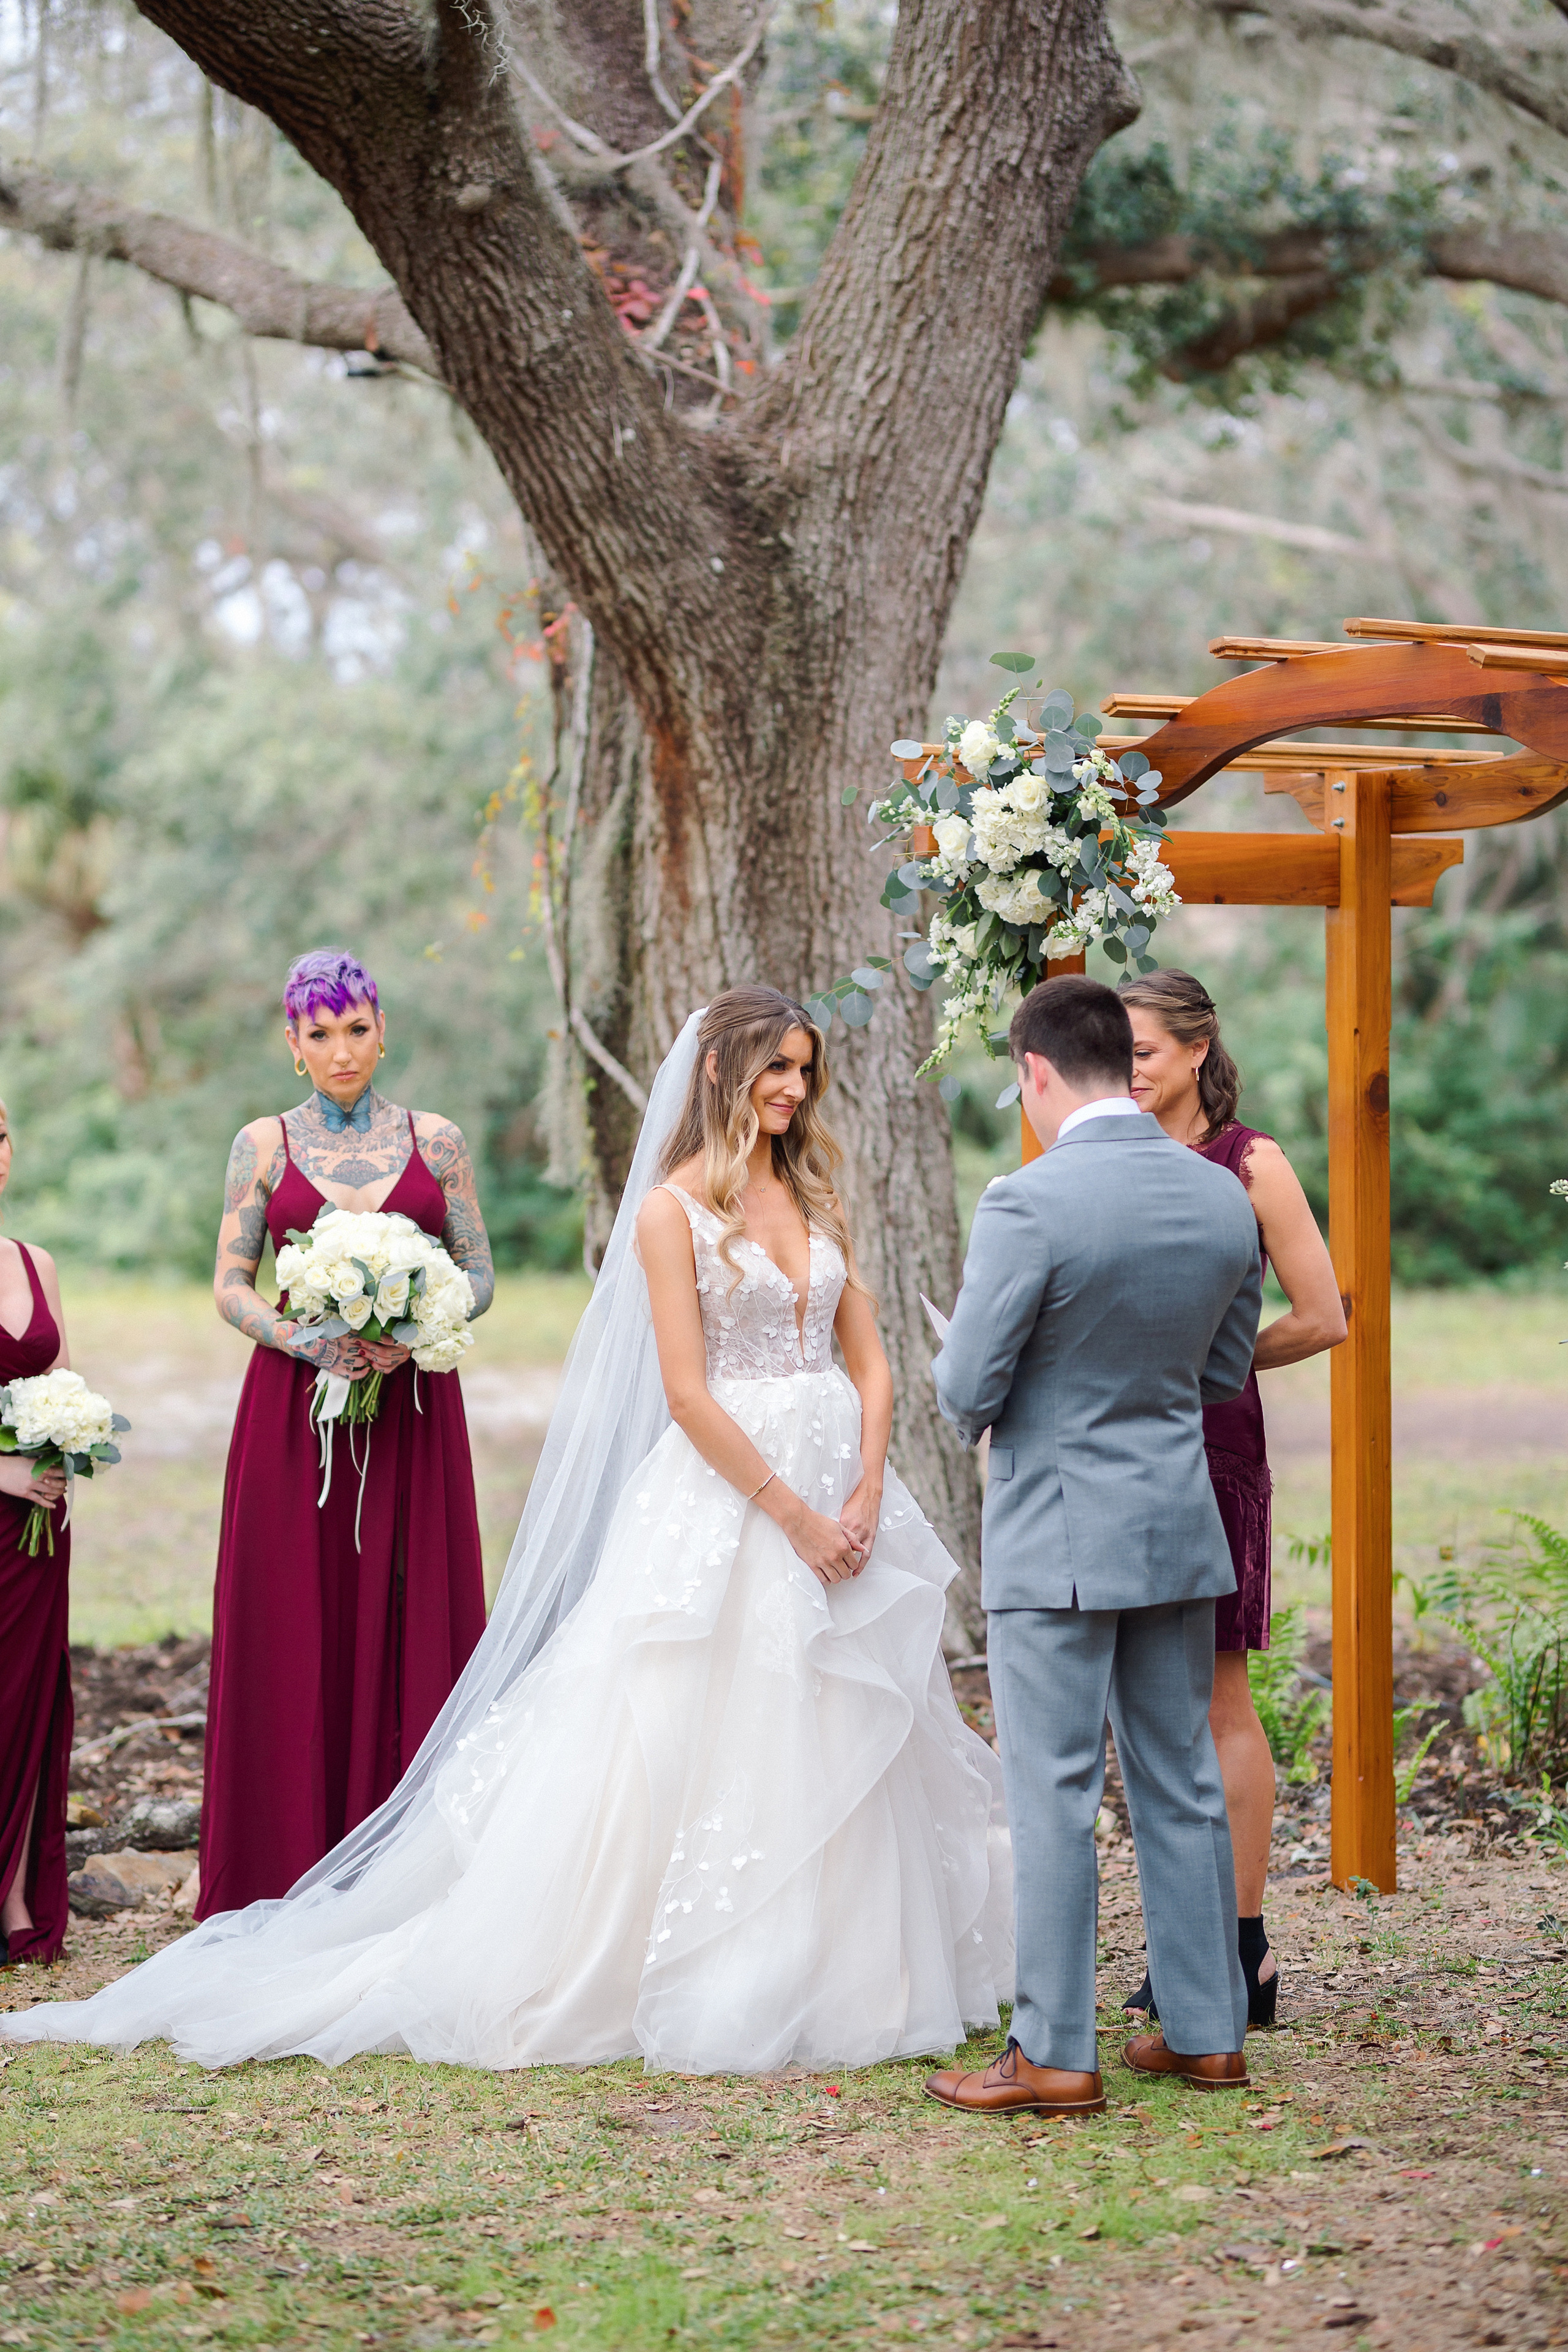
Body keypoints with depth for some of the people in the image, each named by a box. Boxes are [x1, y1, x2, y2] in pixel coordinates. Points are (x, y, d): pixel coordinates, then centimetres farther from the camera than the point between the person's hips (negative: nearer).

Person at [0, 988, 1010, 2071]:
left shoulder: (817, 1198, 12)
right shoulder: (672, 1211, -5)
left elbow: (871, 1362, 9)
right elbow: (686, 1393, -12)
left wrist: (865, 1496, -6)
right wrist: (790, 1513, -15)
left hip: (841, 1496, 6)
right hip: (724, 1496, -5)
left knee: (841, 1756, 7)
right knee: (691, 1749, -3)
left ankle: (839, 1975, 17)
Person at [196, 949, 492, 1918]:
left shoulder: (436, 1140, 7)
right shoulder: (264, 1144, 6)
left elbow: (480, 1273, 7)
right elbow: (231, 1283, 5)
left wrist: (415, 1335, -12)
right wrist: (304, 1340, -13)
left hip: (413, 1406, 0)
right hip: (294, 1411, 0)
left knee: (410, 1622, -2)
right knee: (293, 1631, -1)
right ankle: (291, 1870, 4)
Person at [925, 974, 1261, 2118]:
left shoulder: (1028, 1205, -19)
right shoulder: (1225, 1197, 1)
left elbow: (968, 1392, -16)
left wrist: (971, 1399, 6)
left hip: (1058, 1538, -6)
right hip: (1181, 1523, 6)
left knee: (1055, 1796, 0)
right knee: (1182, 1784, 14)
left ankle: (1056, 2054, 4)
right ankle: (1208, 2031, 20)